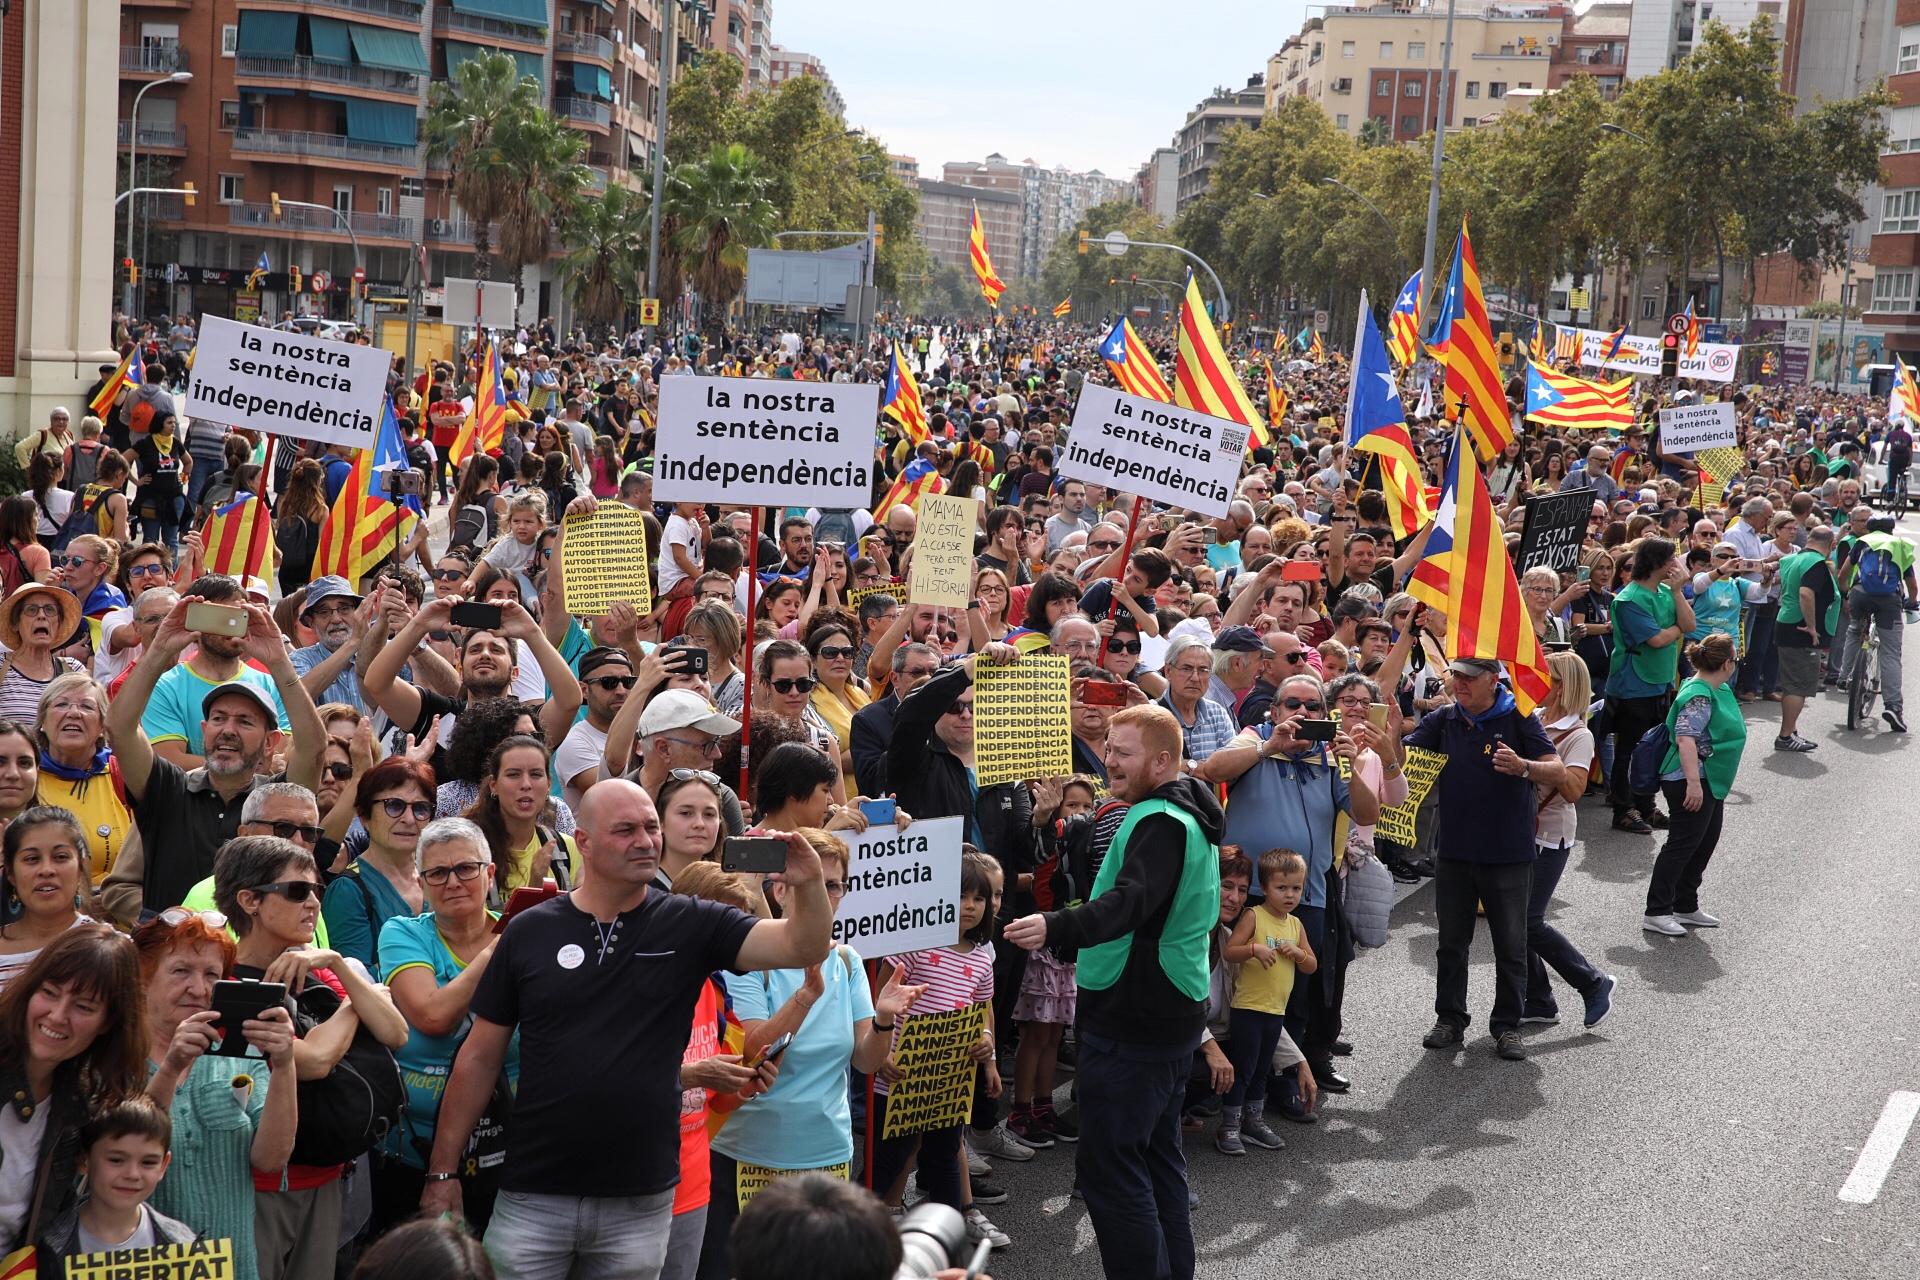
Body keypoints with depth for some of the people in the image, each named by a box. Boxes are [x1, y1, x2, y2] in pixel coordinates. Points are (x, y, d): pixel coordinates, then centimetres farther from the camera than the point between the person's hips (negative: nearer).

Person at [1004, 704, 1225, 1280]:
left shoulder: (1160, 822, -19)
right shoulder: (1188, 812, 15)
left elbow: (1129, 902, -35)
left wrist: (1055, 929, -50)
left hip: (1132, 1021, -11)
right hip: (1171, 1014, 11)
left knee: (1111, 1167, -9)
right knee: (1159, 1156, 18)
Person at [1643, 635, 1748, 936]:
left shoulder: (1717, 691, 11)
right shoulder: (1698, 696, -21)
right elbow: (1686, 738, -30)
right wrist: (1693, 782, -35)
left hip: (1711, 783, 11)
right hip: (1690, 783, -11)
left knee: (1705, 844, 16)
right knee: (1682, 844, -7)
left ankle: (1686, 908, 25)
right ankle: (1656, 913, -3)